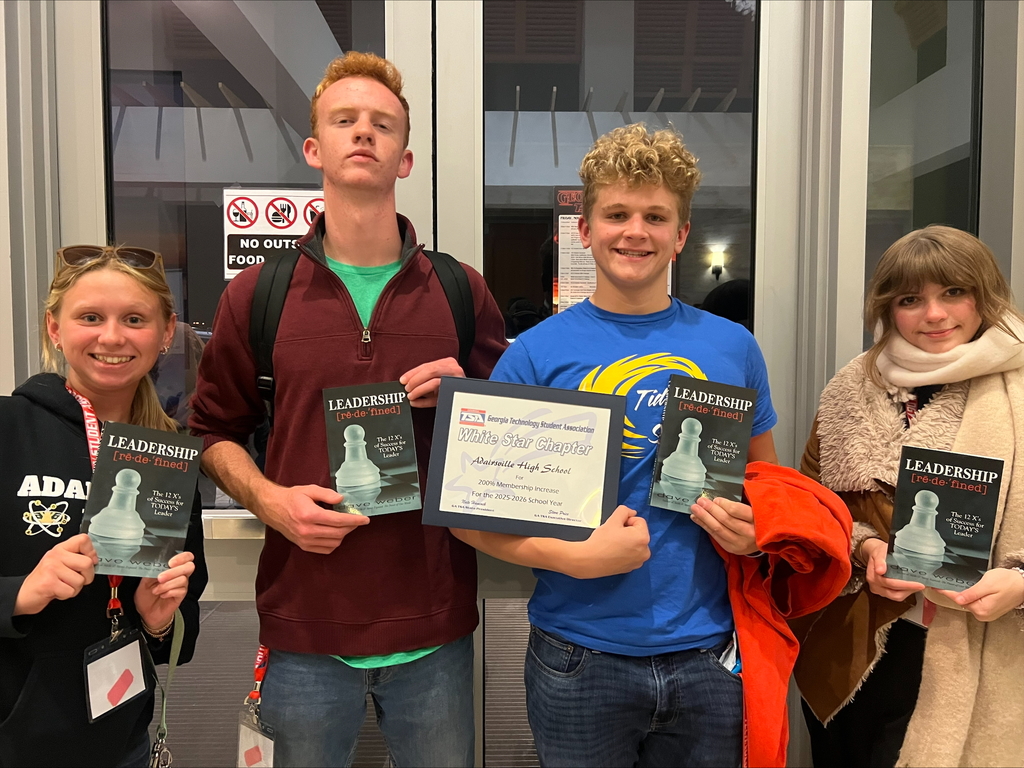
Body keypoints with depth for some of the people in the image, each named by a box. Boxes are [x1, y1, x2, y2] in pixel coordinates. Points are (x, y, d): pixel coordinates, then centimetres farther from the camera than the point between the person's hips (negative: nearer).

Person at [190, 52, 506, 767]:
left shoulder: (461, 292, 1)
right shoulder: (256, 294, 0)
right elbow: (216, 431, 9)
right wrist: (271, 499, -9)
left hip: (434, 626, 1)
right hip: (305, 629, 0)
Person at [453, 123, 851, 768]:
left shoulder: (733, 348, 1)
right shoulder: (536, 354, -7)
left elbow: (768, 478, 13)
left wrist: (758, 529, -7)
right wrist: (575, 557, -20)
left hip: (712, 650, 3)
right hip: (581, 658, -2)